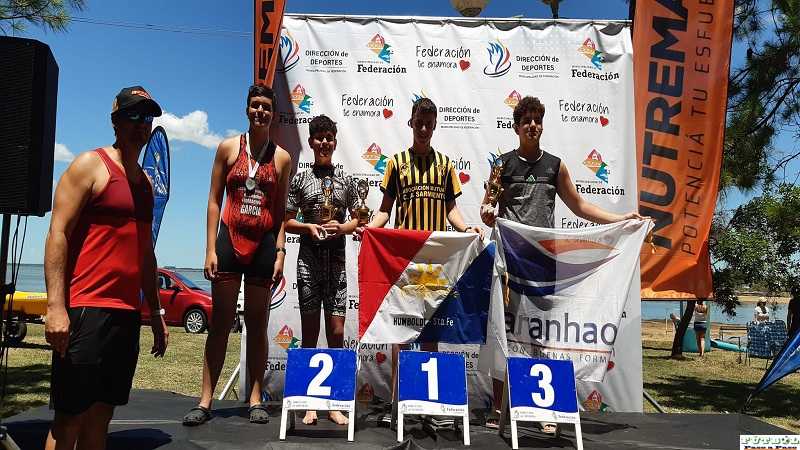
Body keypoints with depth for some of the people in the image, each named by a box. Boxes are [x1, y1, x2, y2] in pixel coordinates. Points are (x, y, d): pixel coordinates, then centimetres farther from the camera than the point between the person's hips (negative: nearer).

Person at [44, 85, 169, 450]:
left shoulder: (145, 182, 19)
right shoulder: (90, 165, -1)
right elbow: (57, 235, -10)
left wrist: (156, 313, 21)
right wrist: (56, 307, -19)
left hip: (128, 313, 7)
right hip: (86, 310, -7)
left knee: (101, 416, 12)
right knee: (70, 417, -3)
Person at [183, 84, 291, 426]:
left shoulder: (281, 157, 6)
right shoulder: (228, 148, 4)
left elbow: (281, 211, 6)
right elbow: (214, 200, 3)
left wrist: (280, 252, -2)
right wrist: (210, 249, -4)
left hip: (263, 245, 1)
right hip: (230, 241, 0)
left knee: (257, 323, 8)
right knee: (220, 322, 3)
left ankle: (255, 399, 15)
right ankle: (205, 400, 11)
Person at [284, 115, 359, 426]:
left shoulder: (346, 180, 9)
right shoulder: (300, 179, 7)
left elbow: (358, 219, 13)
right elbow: (287, 222, 8)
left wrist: (342, 228, -7)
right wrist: (309, 226, -10)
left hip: (337, 260, 1)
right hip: (308, 260, 0)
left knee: (337, 332, 1)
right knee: (310, 331, 5)